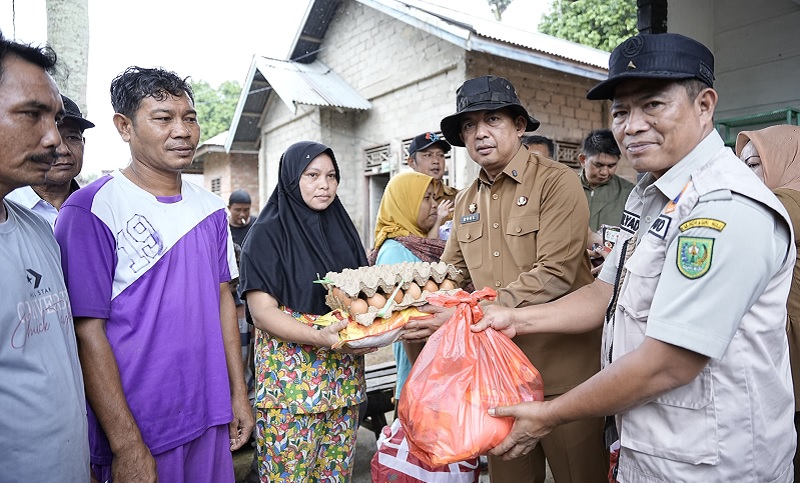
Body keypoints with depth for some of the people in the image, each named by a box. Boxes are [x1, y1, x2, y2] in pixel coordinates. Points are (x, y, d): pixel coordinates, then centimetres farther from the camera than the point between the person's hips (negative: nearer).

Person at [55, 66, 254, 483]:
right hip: (136, 431, -5)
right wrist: (127, 446, -14)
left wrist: (238, 393, 9)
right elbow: (88, 332, -15)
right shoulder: (91, 210, -14)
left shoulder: (211, 208, 4)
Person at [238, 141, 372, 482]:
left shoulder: (342, 229, 10)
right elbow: (262, 312, -12)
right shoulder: (267, 234, -6)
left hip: (344, 375, 5)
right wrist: (318, 337, -27)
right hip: (291, 375, -5)